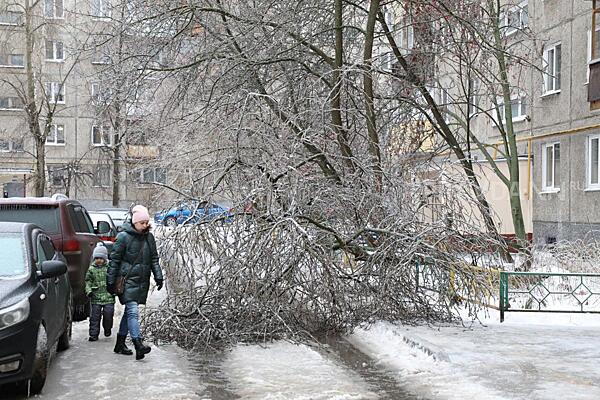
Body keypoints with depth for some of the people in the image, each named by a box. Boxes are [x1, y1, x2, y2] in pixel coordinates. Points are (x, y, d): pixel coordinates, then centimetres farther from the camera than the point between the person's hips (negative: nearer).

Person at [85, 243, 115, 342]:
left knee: (108, 314, -1)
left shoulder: (110, 267, 3)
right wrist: (88, 290, -7)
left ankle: (107, 329, 26)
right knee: (94, 316, 1)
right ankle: (94, 334, 9)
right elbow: (88, 281, 8)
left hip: (108, 297, -1)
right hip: (96, 297, 1)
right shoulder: (91, 269, 6)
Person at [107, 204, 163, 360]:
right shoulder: (123, 236, -8)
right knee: (133, 311, -16)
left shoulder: (149, 237, 8)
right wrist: (110, 281, -4)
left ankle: (120, 343, 23)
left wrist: (158, 276, 4)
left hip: (142, 281, 6)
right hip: (127, 280, -6)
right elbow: (114, 259, -4)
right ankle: (138, 344, -25)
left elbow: (154, 258, 14)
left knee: (129, 312, 13)